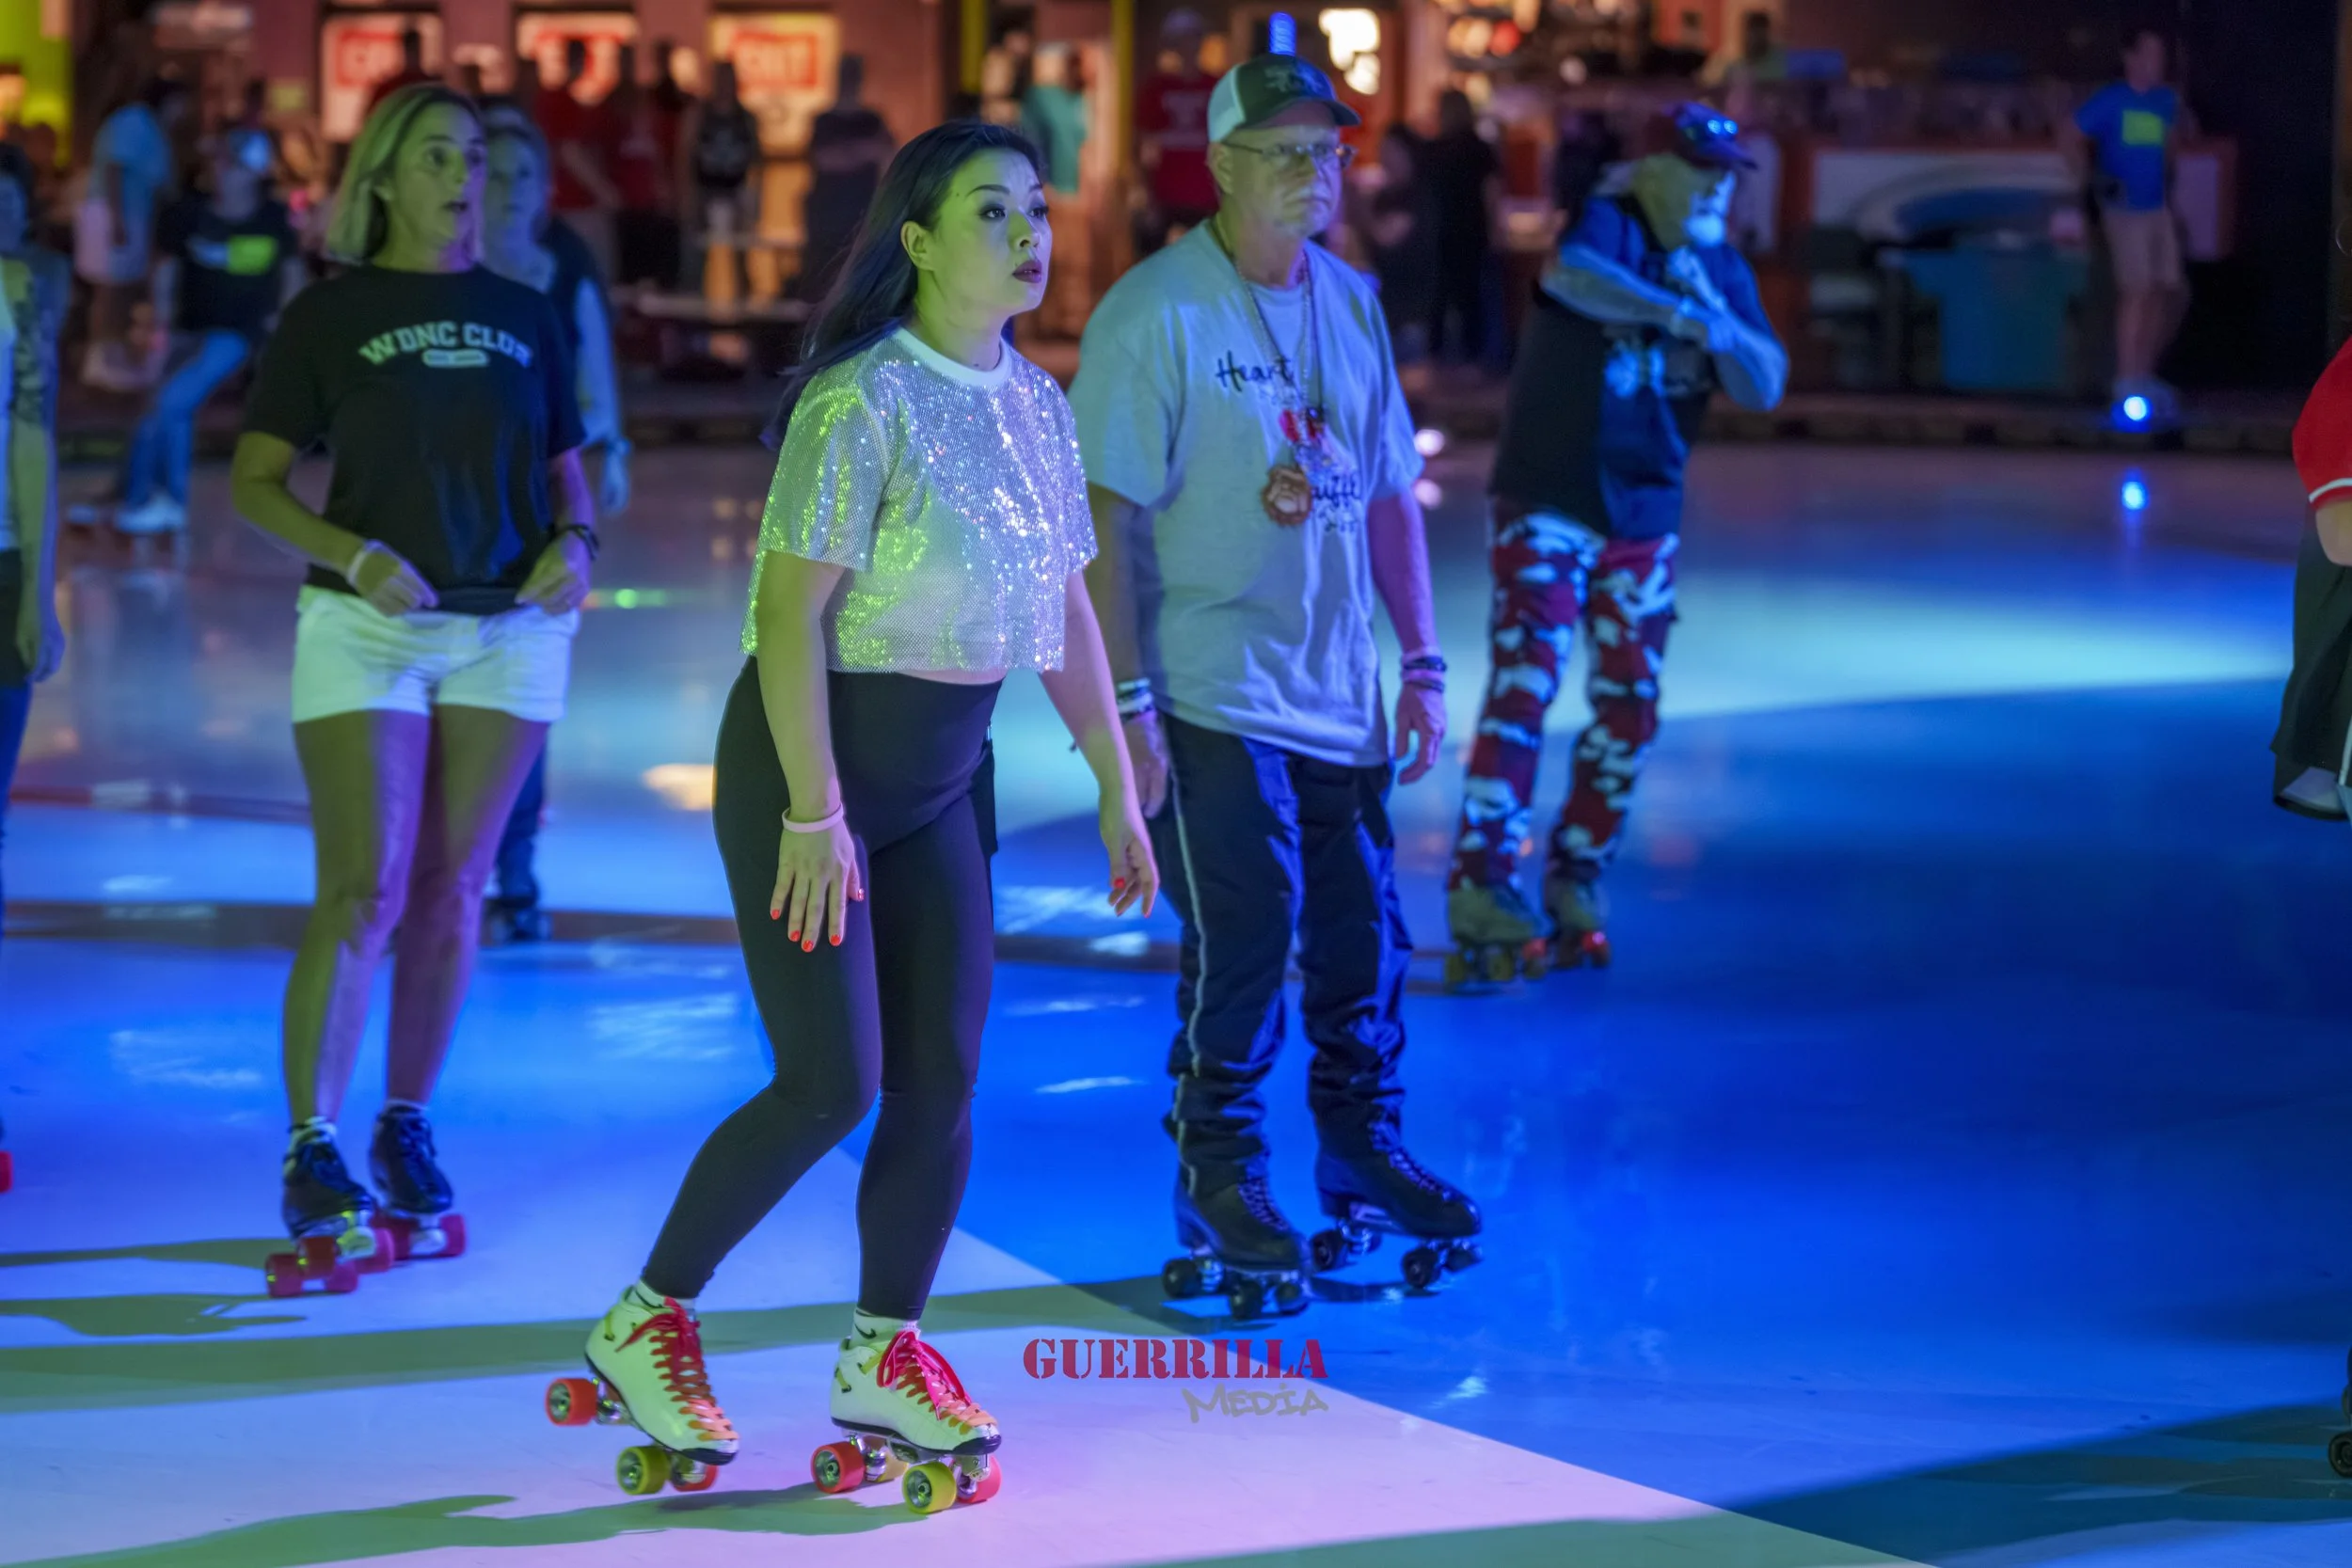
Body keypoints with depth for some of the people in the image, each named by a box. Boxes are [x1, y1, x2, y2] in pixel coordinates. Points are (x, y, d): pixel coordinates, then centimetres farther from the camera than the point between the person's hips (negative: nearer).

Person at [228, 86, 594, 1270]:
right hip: (368, 627, -3)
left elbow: (566, 471, 15)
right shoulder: (330, 316, 0)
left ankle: (407, 1126, 19)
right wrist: (356, 556, -16)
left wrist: (574, 543, -7)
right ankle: (312, 1149, -6)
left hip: (509, 630, 3)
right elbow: (254, 480, -1)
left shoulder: (524, 318, 9)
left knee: (451, 892, 6)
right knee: (363, 892, -11)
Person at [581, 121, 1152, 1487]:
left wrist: (1118, 785, 14)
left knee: (943, 1076, 3)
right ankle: (646, 1322, 8)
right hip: (810, 757, -7)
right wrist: (814, 811, -23)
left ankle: (885, 1355, 16)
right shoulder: (864, 399, -17)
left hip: (947, 772, 7)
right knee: (830, 1084, -9)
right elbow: (793, 611, -19)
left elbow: (1065, 610, 15)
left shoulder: (1038, 404, 7)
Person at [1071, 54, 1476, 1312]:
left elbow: (1389, 492, 15)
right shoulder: (1154, 313, -11)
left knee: (1363, 937, 10)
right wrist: (1126, 704, -17)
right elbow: (1102, 516, -13)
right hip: (1211, 698, -6)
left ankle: (1361, 1155, 26)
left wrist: (1421, 662, 11)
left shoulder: (1351, 304, 9)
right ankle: (1218, 1182, 7)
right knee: (1242, 937, -8)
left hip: (1336, 695, 6)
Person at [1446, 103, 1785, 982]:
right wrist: (1675, 313, -42)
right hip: (1549, 502, -7)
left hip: (1645, 515, 7)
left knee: (1630, 709, 8)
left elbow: (1764, 390, 0)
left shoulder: (1722, 268, 9)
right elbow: (1568, 274, -34)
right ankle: (1482, 892, -19)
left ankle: (1574, 885, 22)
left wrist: (1715, 312, -15)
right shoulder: (1610, 224, -10)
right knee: (1525, 682, -16)